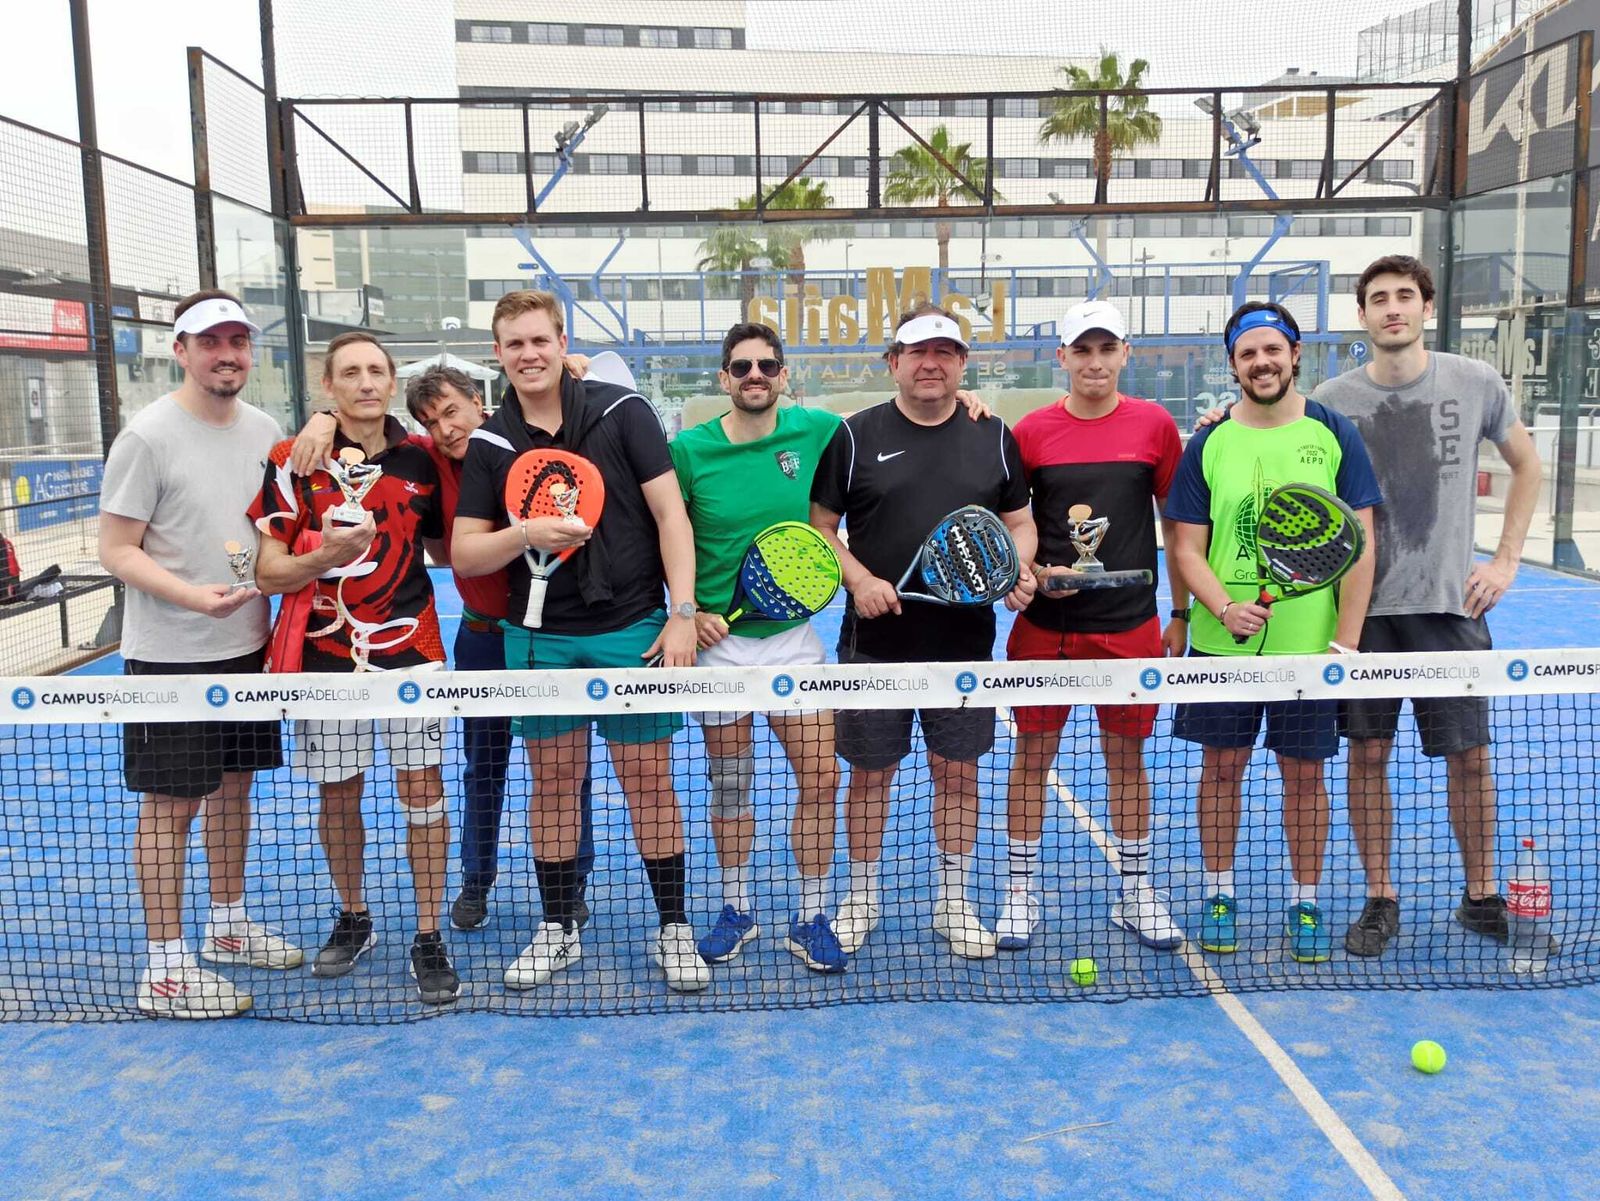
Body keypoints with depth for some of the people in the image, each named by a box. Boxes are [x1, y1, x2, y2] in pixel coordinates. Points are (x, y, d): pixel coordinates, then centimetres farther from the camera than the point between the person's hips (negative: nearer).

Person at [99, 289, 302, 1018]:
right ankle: (164, 968, 12)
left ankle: (227, 925, 33)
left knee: (234, 786, 17)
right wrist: (194, 595, -27)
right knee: (170, 806, 1)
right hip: (169, 656, -6)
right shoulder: (147, 436, -13)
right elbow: (117, 551, -13)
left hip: (247, 645, 6)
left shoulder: (264, 430, 6)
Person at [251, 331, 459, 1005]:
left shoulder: (421, 461, 3)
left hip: (410, 649, 1)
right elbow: (269, 575, -6)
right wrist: (327, 555, -23)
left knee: (422, 789, -1)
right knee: (338, 796, 11)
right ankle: (352, 920, 32)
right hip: (327, 653, 0)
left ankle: (428, 938, 11)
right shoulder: (293, 462, -4)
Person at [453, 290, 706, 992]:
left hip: (631, 631, -2)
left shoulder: (622, 412, -3)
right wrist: (525, 533, -18)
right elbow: (463, 555, 2)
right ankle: (557, 930, 26)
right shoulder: (489, 444, 4)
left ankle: (673, 929, 19)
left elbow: (670, 514, -5)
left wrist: (683, 613, -11)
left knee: (650, 783, 4)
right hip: (539, 638, 2)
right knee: (552, 784, 10)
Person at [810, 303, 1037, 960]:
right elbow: (818, 526, 1)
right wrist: (859, 579, -14)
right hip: (877, 641, -1)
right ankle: (861, 898, 26)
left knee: (958, 774, 9)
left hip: (966, 640, 2)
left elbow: (1019, 520, 13)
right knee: (869, 773, 8)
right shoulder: (856, 435, 0)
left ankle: (953, 901, 26)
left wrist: (1020, 567, -7)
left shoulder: (995, 436, 6)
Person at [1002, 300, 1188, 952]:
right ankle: (1020, 888, 21)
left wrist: (1181, 612, 7)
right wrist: (1034, 572, -12)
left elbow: (1178, 523, 7)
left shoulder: (1154, 424, 1)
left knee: (1127, 756, 10)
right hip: (1045, 625, 0)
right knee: (1032, 753, 6)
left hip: (1130, 624, 0)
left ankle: (1135, 892, 26)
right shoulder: (1031, 431, -1)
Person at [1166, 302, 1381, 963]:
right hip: (1221, 644, 1)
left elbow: (1360, 545, -1)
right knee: (1220, 766, 8)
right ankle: (1219, 893, 24)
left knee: (1304, 772, 8)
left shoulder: (1334, 434, 0)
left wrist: (1346, 641, -8)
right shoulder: (1207, 444, 1)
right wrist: (1223, 608, -17)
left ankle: (1306, 903, 23)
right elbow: (1188, 548, 1)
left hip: (1310, 644, 0)